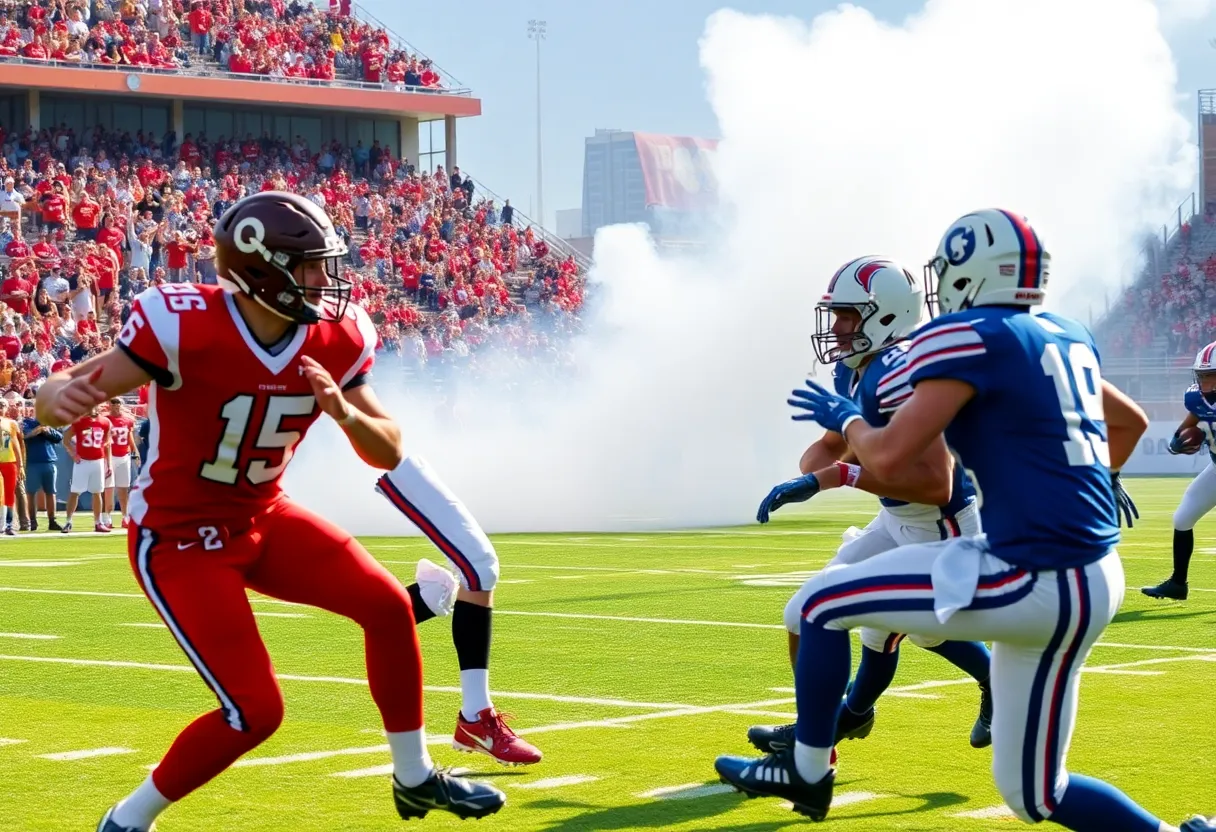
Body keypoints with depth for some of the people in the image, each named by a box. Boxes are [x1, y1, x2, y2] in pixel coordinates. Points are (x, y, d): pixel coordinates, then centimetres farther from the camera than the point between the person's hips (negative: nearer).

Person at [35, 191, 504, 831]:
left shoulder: (334, 339, -8)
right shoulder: (185, 327, -27)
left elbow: (389, 453, -2)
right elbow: (62, 396, -25)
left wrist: (344, 411, -23)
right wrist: (58, 396, -50)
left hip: (262, 518, 7)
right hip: (179, 537, -7)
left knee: (388, 606, -2)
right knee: (255, 711, -14)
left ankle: (415, 778, 20)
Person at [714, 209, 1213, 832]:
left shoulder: (971, 340, -11)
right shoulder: (1066, 339, 14)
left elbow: (887, 457, -16)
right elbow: (1131, 421, 32)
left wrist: (844, 418, 6)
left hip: (1036, 583, -8)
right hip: (1093, 576, 8)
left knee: (823, 604, 7)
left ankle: (807, 773, 21)